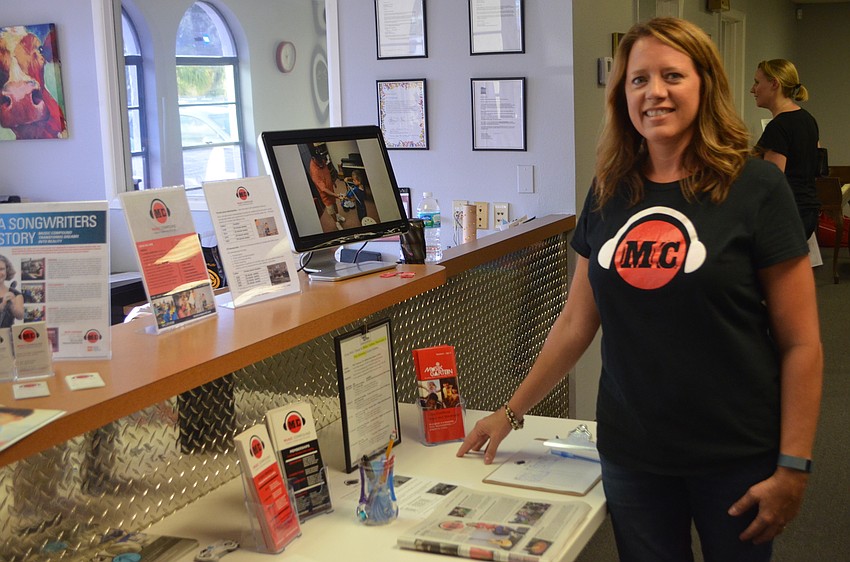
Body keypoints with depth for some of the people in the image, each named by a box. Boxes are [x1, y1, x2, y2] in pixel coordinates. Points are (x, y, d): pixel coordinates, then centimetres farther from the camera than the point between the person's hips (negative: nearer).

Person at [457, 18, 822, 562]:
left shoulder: (754, 187, -9)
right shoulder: (608, 195, 3)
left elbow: (800, 342, -8)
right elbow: (575, 324, 10)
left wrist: (793, 468, -11)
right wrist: (510, 413, 11)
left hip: (734, 456, -3)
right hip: (631, 453, 3)